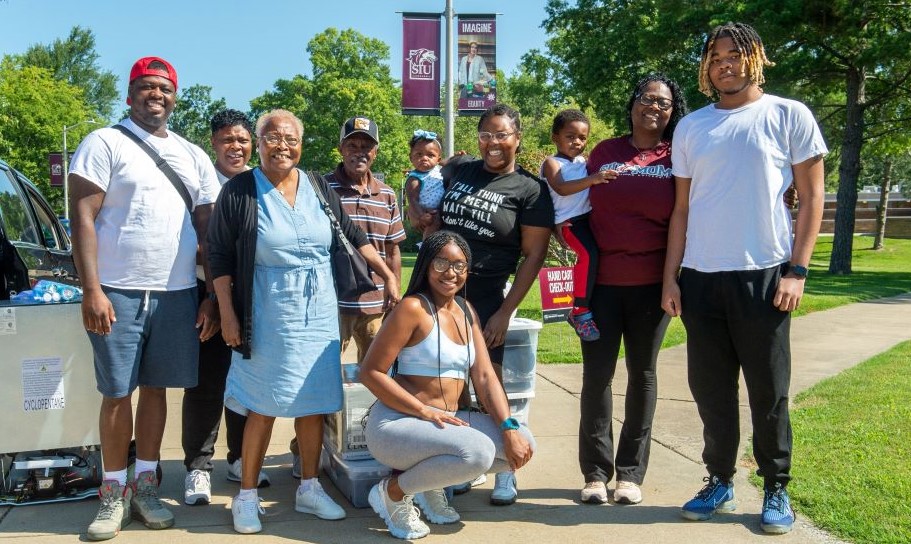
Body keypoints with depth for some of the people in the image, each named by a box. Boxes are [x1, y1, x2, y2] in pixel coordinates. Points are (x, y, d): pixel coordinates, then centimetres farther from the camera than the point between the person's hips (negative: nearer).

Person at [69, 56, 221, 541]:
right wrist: (91, 290, -14)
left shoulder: (192, 155, 14)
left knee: (156, 388, 10)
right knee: (117, 393, 3)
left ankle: (146, 485, 23)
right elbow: (82, 218, -6)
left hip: (177, 293, 4)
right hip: (117, 292, -3)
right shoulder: (104, 144, 1)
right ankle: (114, 491, 17)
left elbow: (208, 229, 13)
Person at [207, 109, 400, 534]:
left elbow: (352, 237, 13)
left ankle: (309, 488, 24)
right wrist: (227, 315, -8)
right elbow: (219, 256, -4)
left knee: (314, 403, 9)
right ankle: (247, 495, 16)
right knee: (264, 407, 0)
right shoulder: (239, 191, -5)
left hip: (319, 313, 4)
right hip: (268, 317, -4)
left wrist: (388, 276, 7)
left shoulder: (318, 188, 7)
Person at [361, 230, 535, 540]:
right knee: (477, 452, -30)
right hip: (397, 422, -8)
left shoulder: (466, 312, 10)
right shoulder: (414, 308, -13)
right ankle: (393, 492, -5)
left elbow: (485, 376, 5)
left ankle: (431, 483, 10)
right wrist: (426, 412, -21)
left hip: (445, 420, 8)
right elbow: (370, 373, -16)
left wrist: (508, 428, -9)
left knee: (523, 443, -4)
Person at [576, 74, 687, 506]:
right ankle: (596, 471, 10)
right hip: (601, 279, 1)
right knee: (597, 373, 0)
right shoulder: (603, 152, 9)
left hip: (651, 282, 0)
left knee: (642, 373, 7)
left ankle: (631, 472, 17)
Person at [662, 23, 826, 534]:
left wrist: (797, 270, -8)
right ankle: (720, 482, 24)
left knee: (769, 392, 5)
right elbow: (682, 208, 12)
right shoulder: (691, 127, 11)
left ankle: (777, 490, 20)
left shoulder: (789, 115, 3)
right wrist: (671, 277, 6)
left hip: (764, 276, -3)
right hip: (701, 278, 3)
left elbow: (812, 198, 1)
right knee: (710, 389, 9)